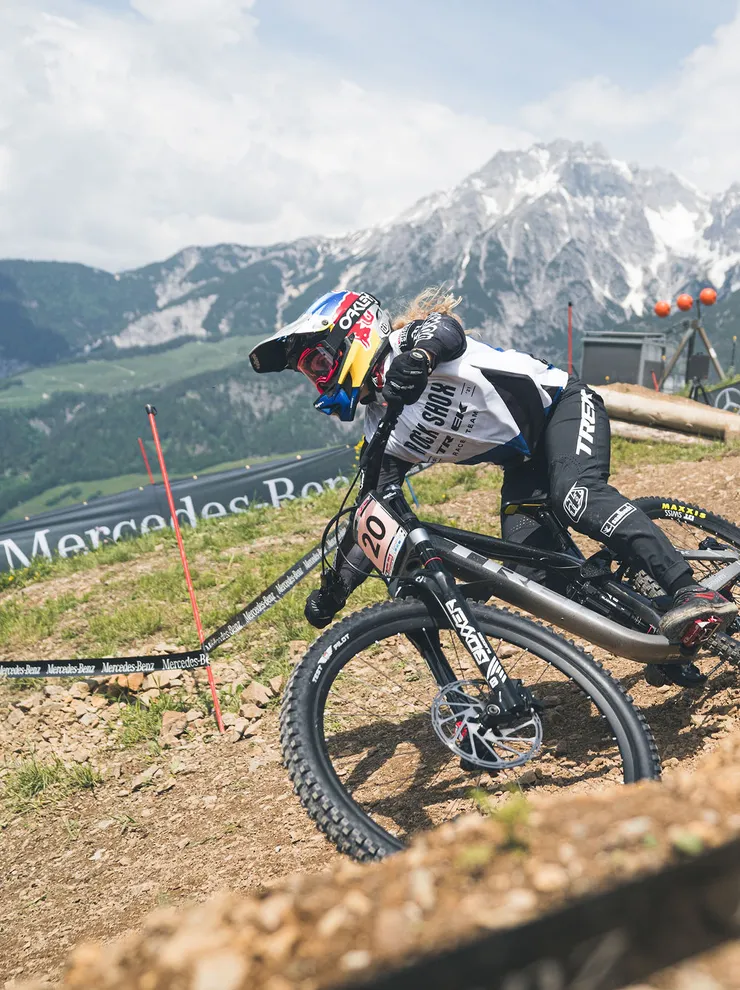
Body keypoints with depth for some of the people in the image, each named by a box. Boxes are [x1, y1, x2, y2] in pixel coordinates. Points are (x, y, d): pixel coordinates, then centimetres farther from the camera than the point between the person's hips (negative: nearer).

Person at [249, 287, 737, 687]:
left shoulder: (406, 341, -14)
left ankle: (691, 591, -32)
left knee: (578, 496, -35)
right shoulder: (382, 428, 3)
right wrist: (334, 588, -2)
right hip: (527, 458, 7)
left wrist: (415, 357, -62)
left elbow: (446, 330, -39)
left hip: (564, 405, -6)